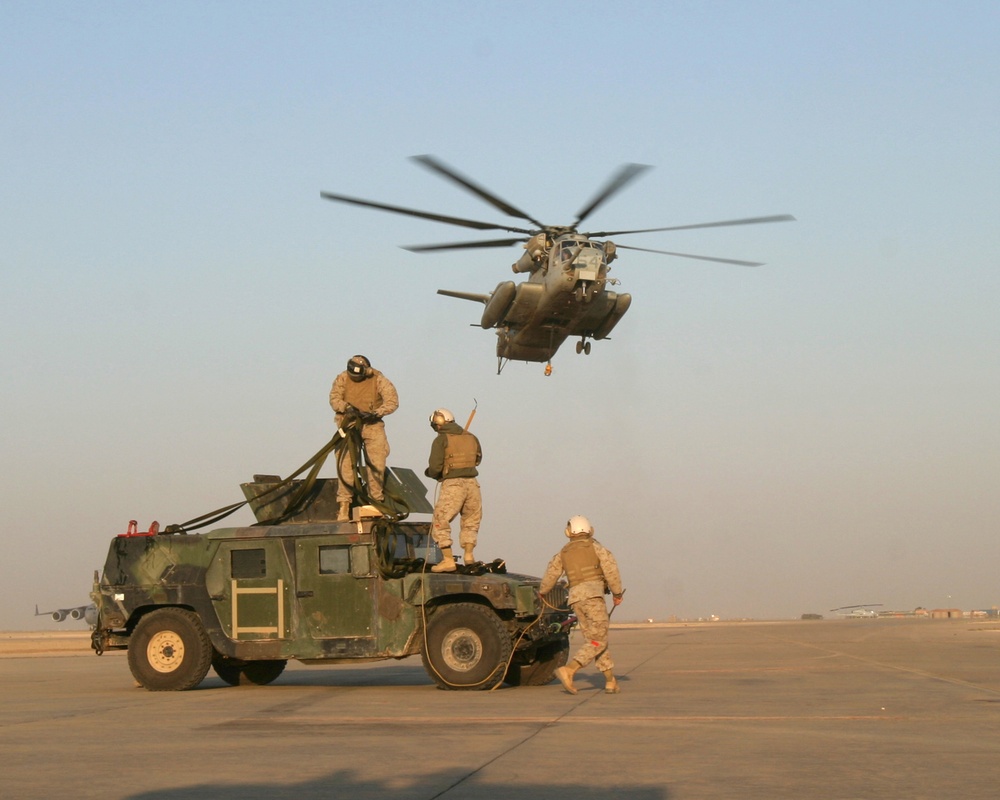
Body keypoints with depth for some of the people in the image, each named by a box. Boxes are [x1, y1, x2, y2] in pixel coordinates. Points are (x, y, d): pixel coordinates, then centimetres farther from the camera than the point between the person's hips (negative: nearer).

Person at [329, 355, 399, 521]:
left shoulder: (379, 380, -9)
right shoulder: (342, 379, -4)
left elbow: (392, 401, -14)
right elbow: (334, 398, -7)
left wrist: (375, 413, -28)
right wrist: (346, 407, -28)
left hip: (372, 425, 0)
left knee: (377, 463, -10)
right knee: (346, 465, -8)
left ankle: (376, 500, 1)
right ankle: (343, 505, -6)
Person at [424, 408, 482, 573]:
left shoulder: (441, 440, -3)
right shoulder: (471, 437, 14)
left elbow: (435, 467, -9)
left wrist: (429, 472, 12)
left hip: (452, 484, -5)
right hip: (472, 483, 5)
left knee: (440, 522, 2)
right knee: (471, 522, 19)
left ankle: (448, 559, -6)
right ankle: (469, 554, 6)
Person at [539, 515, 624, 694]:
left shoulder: (563, 553, 18)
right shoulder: (594, 546, 7)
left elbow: (550, 575, 24)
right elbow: (610, 567, -5)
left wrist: (542, 591, 44)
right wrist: (617, 592, 4)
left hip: (575, 599, 5)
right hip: (593, 594, -5)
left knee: (595, 640, 11)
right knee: (598, 642, -9)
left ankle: (610, 681, 5)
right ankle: (568, 670, -26)